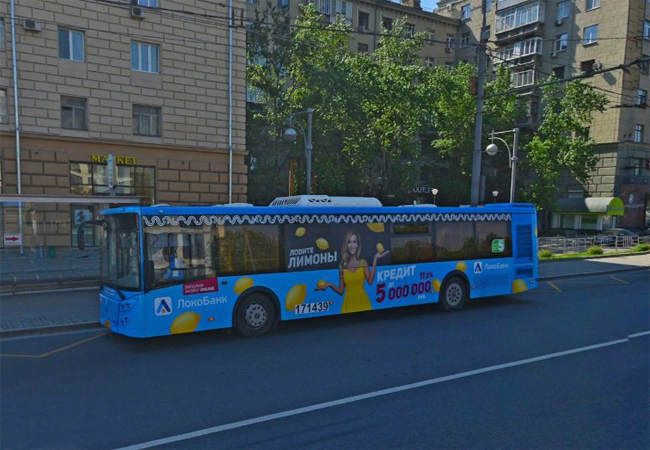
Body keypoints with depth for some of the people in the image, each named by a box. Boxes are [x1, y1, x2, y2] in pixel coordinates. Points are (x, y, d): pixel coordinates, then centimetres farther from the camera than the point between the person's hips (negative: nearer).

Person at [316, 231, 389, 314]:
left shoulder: (363, 263, 3)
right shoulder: (342, 265, 4)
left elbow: (370, 281, -16)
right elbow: (341, 291, 4)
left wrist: (375, 259, -15)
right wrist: (330, 285, -13)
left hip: (362, 303, 0)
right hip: (349, 304, 1)